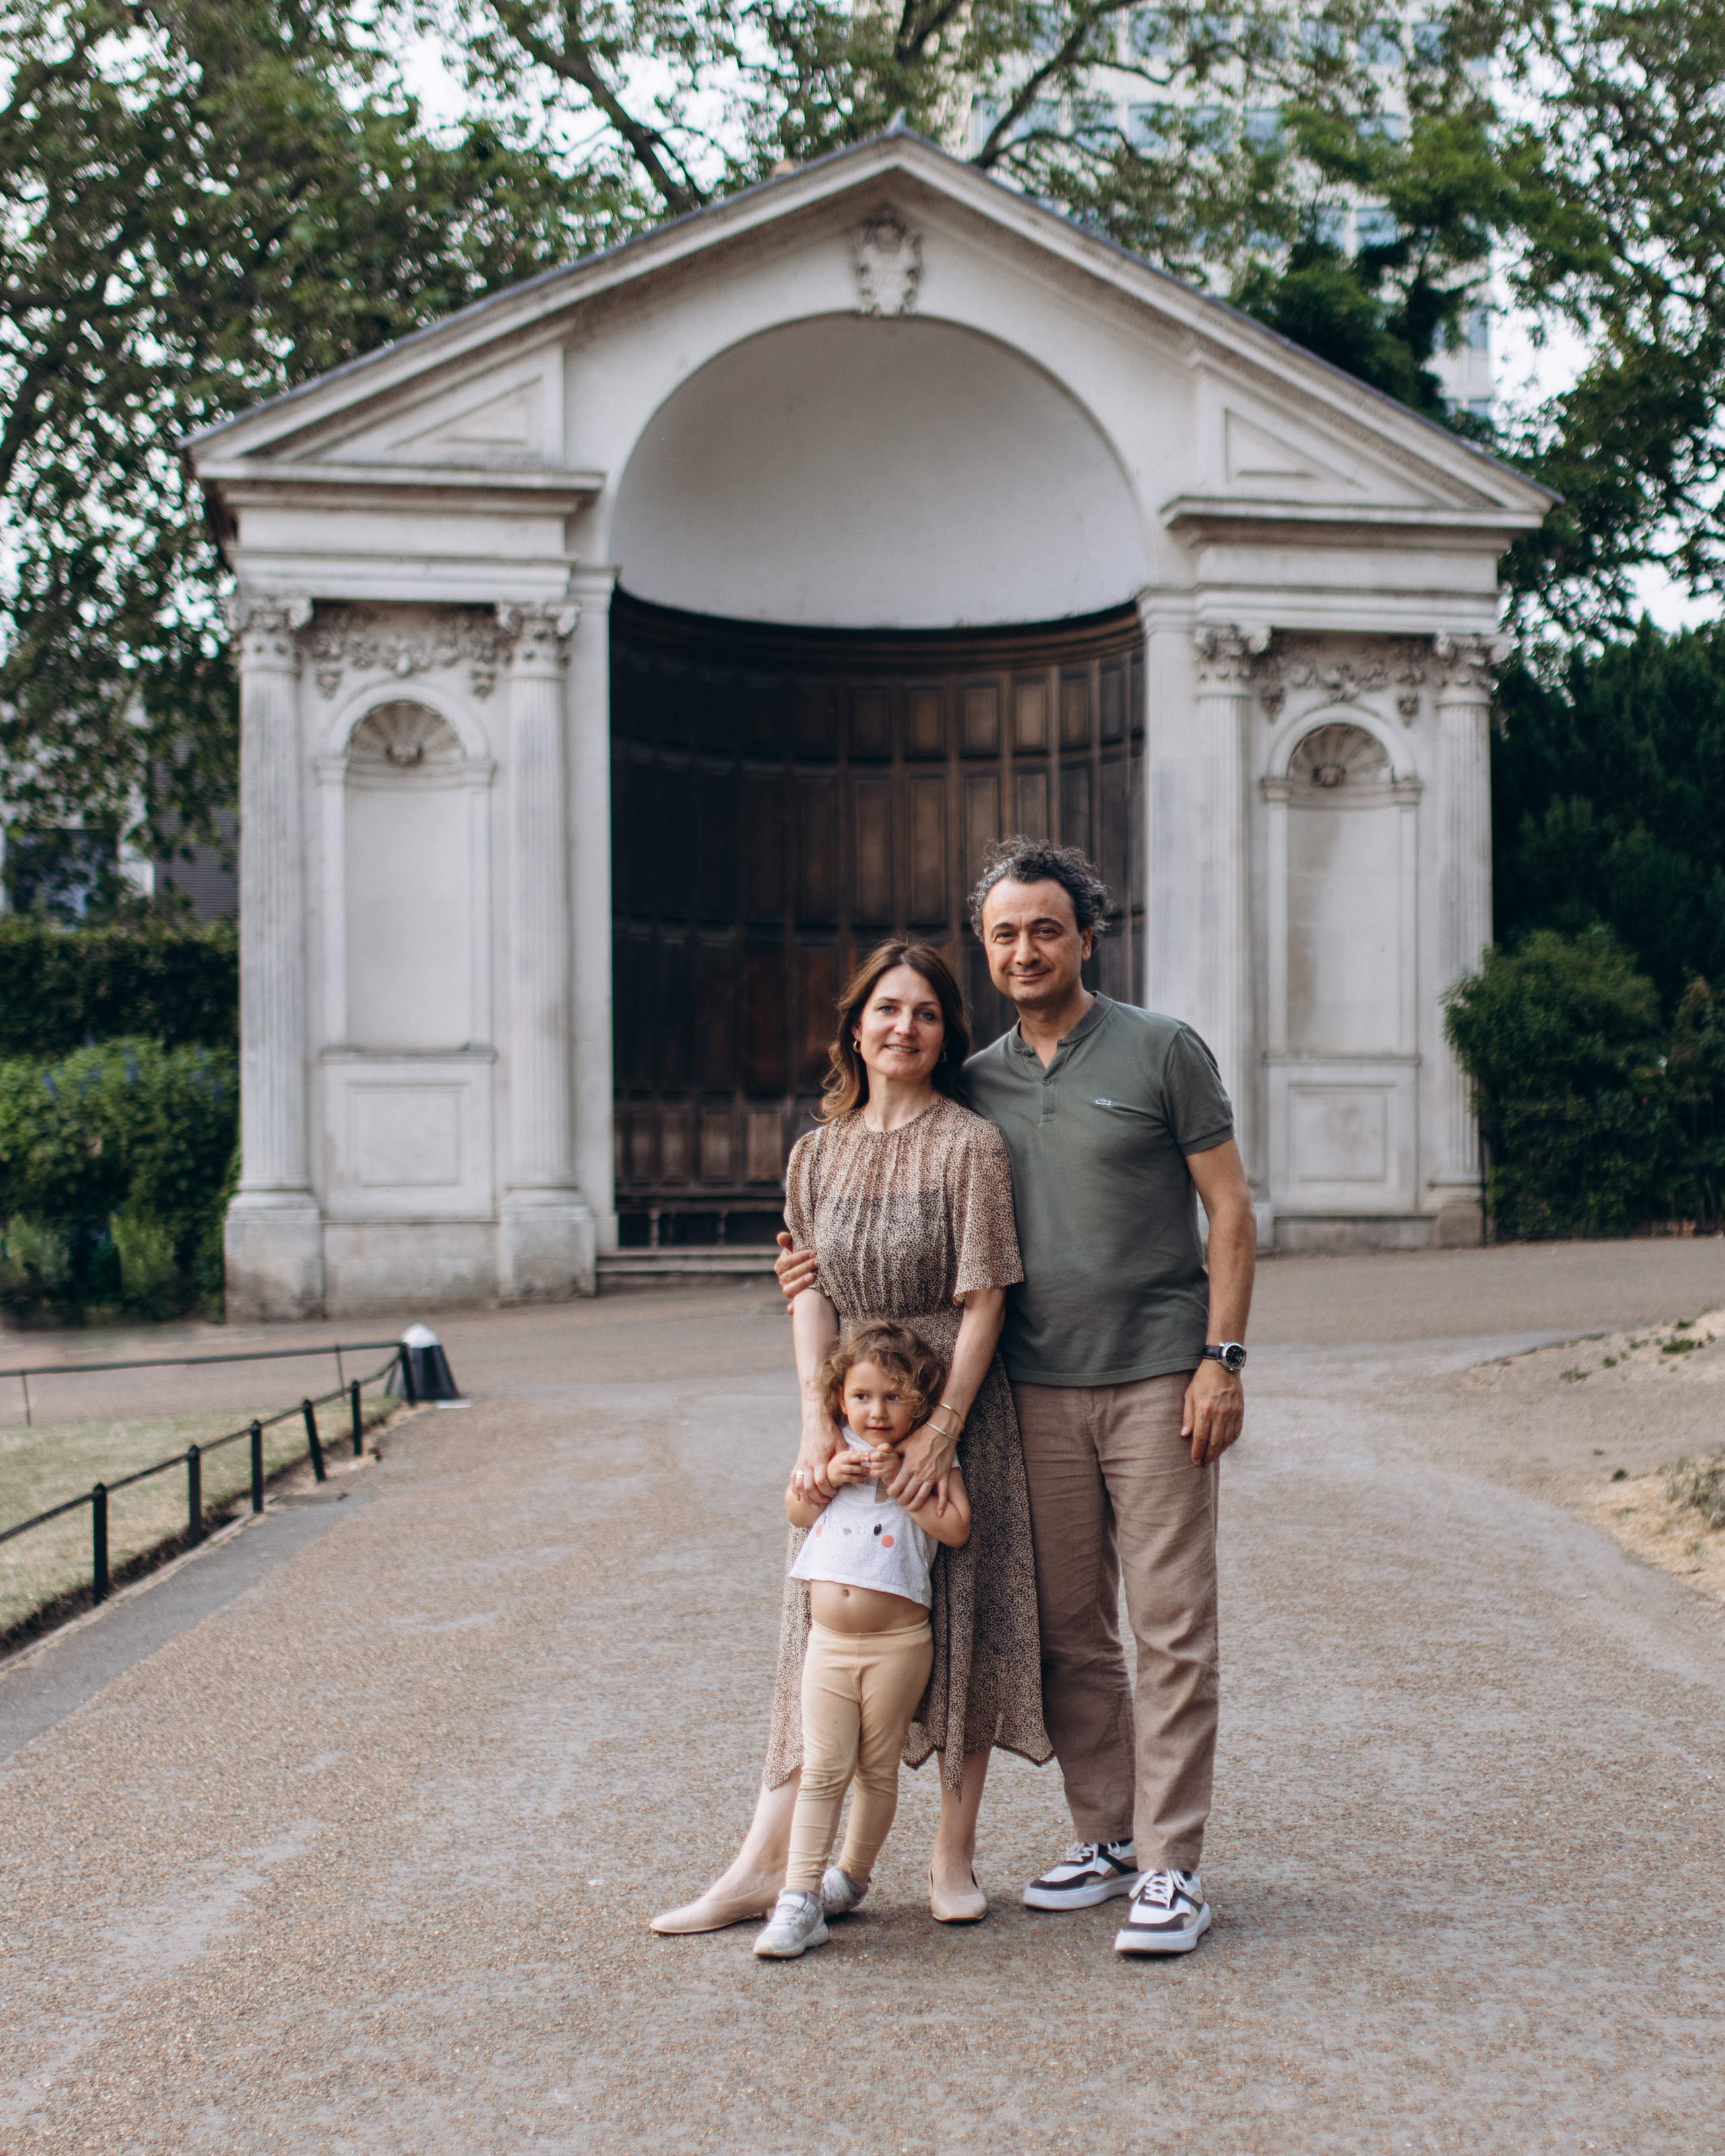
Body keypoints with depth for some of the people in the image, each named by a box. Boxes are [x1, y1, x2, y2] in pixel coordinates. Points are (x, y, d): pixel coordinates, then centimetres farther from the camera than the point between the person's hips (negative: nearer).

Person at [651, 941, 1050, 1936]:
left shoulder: (971, 1145, -7)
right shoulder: (818, 1154, 7)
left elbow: (984, 1301, -10)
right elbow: (812, 1296, 3)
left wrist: (942, 1430, -16)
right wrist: (820, 1425, -8)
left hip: (957, 1404, -4)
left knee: (962, 1621, 2)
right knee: (821, 1624, 4)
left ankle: (955, 1855, 16)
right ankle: (767, 1864, 6)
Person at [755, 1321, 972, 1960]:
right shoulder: (835, 1448, 8)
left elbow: (957, 1529, -14)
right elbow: (795, 1511, 9)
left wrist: (901, 1482, -17)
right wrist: (830, 1476, -8)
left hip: (896, 1643, -2)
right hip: (828, 1638, 2)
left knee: (877, 1769, 9)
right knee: (822, 1768, -1)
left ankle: (851, 1877, 25)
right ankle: (800, 1896, -3)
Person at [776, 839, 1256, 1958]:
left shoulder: (1162, 1050, -2)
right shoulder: (979, 1080, 10)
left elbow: (1231, 1211, -2)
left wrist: (1222, 1358, -10)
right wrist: (845, 1256, 4)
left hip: (1158, 1382, -4)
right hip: (1041, 1391, 4)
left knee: (1173, 1630, -3)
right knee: (1070, 1632, 9)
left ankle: (1173, 1867, 2)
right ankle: (1106, 1838, 22)